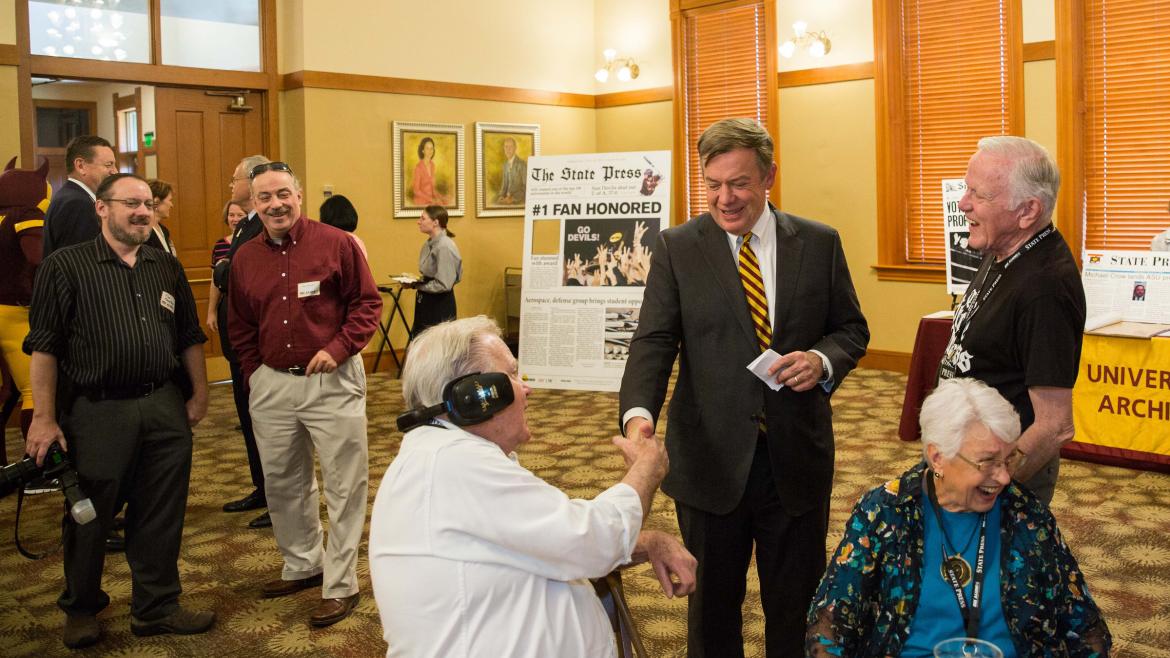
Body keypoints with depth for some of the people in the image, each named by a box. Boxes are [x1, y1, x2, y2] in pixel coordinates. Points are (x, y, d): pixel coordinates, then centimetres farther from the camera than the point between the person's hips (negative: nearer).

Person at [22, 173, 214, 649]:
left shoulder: (167, 269, 11)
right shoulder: (65, 266, -3)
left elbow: (190, 338, 16)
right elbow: (44, 347, -6)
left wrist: (200, 394, 9)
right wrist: (45, 417, -10)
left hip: (165, 408, 4)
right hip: (98, 410, -4)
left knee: (161, 518, 10)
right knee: (90, 518, 9)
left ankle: (157, 607, 25)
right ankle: (80, 609, 30)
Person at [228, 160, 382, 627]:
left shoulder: (335, 243, -7)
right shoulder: (245, 258, 7)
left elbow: (367, 303, -5)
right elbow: (239, 325, 17)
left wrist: (339, 347, -16)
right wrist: (254, 373, 9)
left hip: (332, 382, -5)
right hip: (272, 385, 5)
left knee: (344, 484, 0)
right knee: (280, 482, 16)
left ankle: (341, 585, 12)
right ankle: (302, 566, 35)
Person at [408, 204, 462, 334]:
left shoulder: (445, 247, -19)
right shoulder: (429, 244, 7)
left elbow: (444, 285, -22)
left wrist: (416, 285, -16)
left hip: (440, 305, -9)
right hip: (425, 303, 9)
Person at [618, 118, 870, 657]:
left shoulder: (820, 244, 1)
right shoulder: (677, 248, -3)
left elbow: (852, 328, 8)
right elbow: (653, 341, -10)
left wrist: (823, 359, -14)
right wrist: (639, 413, -28)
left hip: (797, 455, 1)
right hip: (711, 458, -1)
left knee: (797, 602, 16)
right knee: (712, 598, 16)